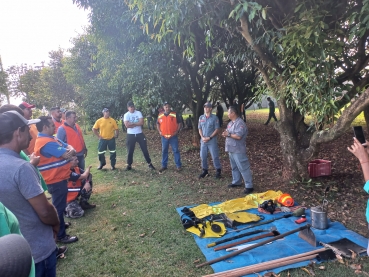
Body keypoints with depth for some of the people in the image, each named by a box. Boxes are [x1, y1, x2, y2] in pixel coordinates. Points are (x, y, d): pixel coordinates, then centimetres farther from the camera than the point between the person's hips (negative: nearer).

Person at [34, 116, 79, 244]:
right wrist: (69, 151, -5)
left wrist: (70, 149, -17)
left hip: (59, 178, 10)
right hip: (56, 181, -10)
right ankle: (60, 235, 15)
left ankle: (60, 223, 44)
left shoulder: (51, 138, 9)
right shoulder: (46, 142, -24)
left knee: (59, 205, 25)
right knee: (59, 207, 2)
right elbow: (67, 155, -28)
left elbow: (69, 147, 6)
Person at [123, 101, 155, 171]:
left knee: (145, 149, 3)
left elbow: (142, 122, -12)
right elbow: (127, 125, -16)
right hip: (130, 135, 0)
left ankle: (149, 164, 12)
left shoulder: (138, 113, 0)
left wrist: (132, 124, -15)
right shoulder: (126, 115, -2)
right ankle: (129, 165, 19)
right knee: (130, 151, 5)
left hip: (139, 134, 1)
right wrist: (137, 123, -13)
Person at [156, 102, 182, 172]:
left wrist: (177, 131, -9)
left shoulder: (174, 115, -5)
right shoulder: (160, 116, 3)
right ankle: (164, 166, 20)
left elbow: (179, 123, 0)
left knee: (176, 151, 1)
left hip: (173, 136, -3)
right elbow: (157, 123, 16)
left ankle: (178, 165, 10)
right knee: (164, 151, 9)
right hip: (164, 137, 3)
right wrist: (159, 131, 4)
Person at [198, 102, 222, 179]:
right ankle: (205, 171, 22)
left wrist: (209, 137, -14)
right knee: (203, 156, 8)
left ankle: (218, 171, 13)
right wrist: (202, 137, -6)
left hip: (212, 141, -4)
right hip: (203, 140, 4)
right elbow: (199, 128, 10)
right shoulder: (201, 117, 6)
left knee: (215, 156, -1)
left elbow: (217, 129, -7)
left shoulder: (214, 118, -6)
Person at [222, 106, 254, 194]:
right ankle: (236, 181, 34)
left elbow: (238, 136, -26)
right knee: (234, 167, 20)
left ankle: (249, 186, 1)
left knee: (243, 168, -5)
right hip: (231, 149, 10)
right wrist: (225, 134, -2)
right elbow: (228, 133, 21)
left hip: (238, 150, -10)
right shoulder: (230, 123, 13)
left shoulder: (240, 123, -18)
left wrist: (228, 134, -15)